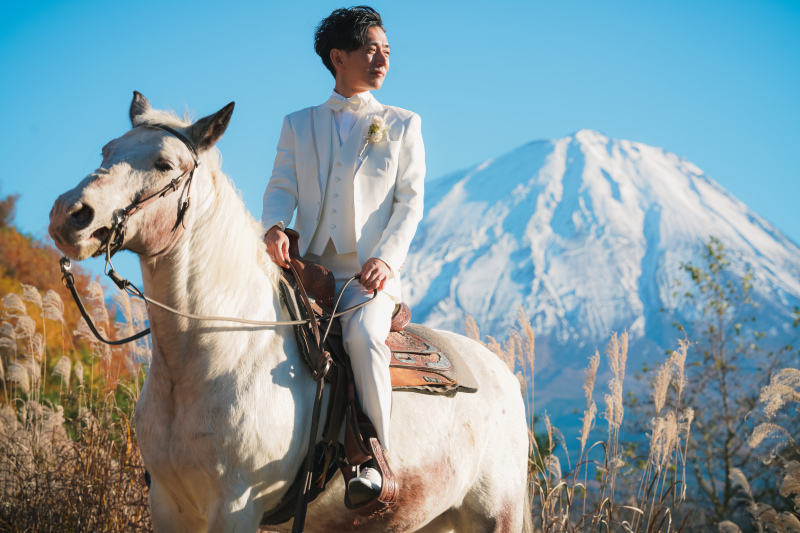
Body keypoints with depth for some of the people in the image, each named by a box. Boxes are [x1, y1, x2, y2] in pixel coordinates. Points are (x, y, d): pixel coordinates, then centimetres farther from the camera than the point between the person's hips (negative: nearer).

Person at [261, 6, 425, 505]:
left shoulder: (402, 125, 12)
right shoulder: (298, 125, 17)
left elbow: (410, 202, 3)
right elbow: (282, 187, 6)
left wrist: (386, 258, -14)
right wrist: (275, 228, -19)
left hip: (371, 274, -3)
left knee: (363, 334, -33)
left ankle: (374, 461, -26)